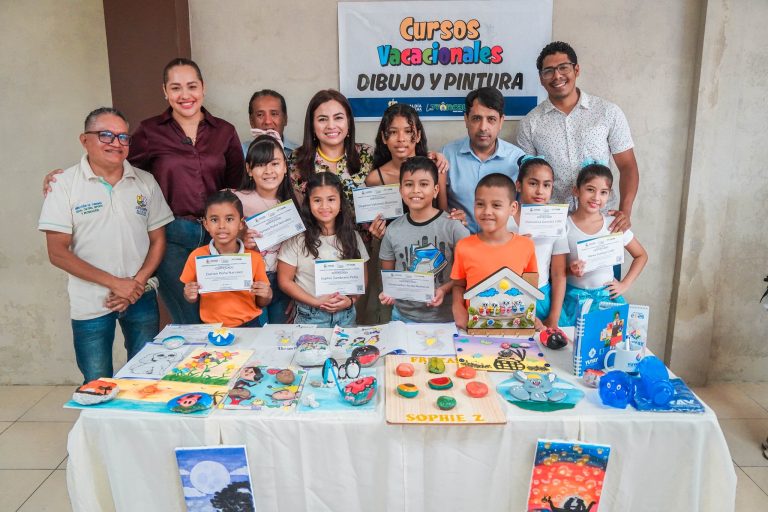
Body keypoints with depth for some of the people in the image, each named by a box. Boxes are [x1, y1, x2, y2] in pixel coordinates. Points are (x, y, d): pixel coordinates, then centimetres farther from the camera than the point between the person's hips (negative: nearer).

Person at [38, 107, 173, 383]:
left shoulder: (145, 182, 3)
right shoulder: (65, 184, -5)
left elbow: (158, 239, 7)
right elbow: (58, 253, -8)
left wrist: (138, 282, -8)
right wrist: (115, 283, -14)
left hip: (141, 298, 2)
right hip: (90, 305, -2)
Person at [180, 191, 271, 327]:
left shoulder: (254, 258, -3)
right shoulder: (196, 256, -1)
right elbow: (193, 299, 11)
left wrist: (266, 295, -11)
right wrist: (189, 295, -9)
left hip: (249, 324, -2)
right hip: (212, 327, 2)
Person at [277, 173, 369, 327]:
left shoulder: (352, 237, 0)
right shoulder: (297, 238, -10)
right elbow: (285, 281, -7)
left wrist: (351, 300, -10)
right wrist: (316, 302, -14)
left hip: (346, 315, 3)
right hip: (309, 316, -2)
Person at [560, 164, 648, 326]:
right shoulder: (564, 226, -8)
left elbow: (641, 256, 11)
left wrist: (624, 284, 3)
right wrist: (570, 270, -21)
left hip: (607, 296, 2)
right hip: (574, 298, -1)